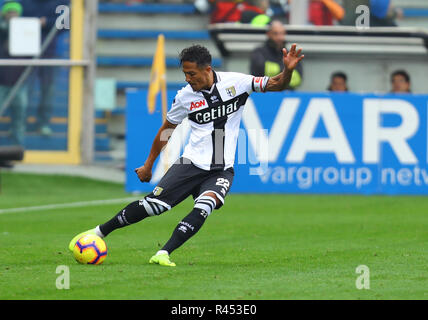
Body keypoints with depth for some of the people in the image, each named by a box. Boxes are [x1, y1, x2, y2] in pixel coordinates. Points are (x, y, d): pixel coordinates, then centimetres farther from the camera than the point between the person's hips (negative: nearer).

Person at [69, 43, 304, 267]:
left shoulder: (235, 82, -6)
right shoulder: (185, 97, -1)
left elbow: (275, 85, -5)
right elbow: (167, 129, 14)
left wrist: (288, 70, -27)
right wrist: (149, 164, 20)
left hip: (221, 171, -1)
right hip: (191, 164, 1)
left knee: (205, 205, -29)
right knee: (153, 204, -10)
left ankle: (164, 253, -29)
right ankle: (99, 232, 6)